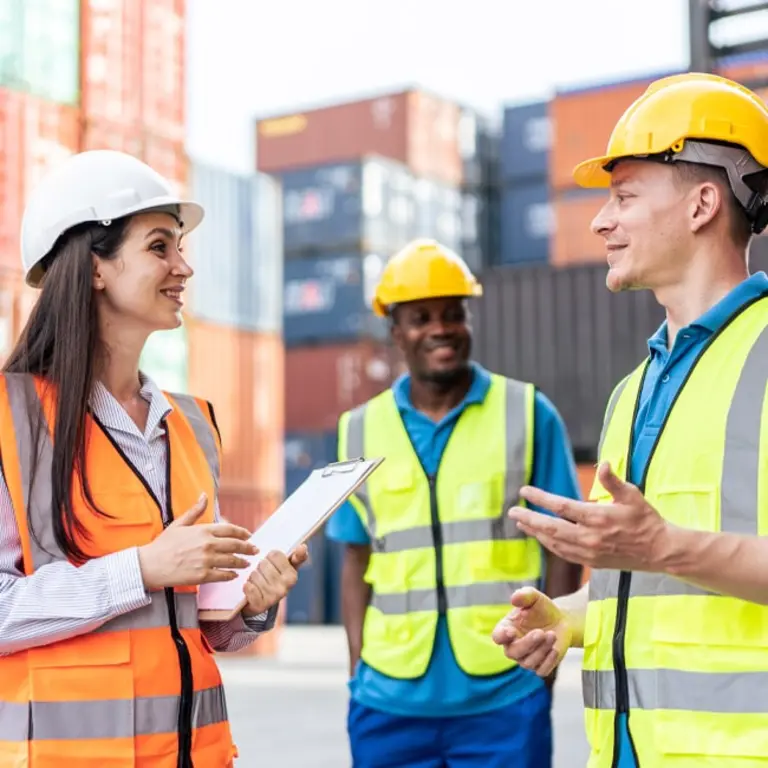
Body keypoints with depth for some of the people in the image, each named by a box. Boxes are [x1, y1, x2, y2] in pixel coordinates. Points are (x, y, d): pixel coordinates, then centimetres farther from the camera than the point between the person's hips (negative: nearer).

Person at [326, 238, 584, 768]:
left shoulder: (529, 415, 1)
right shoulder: (362, 430, 7)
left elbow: (563, 548, 3)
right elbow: (357, 561, 11)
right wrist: (357, 669, 4)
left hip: (506, 696, -2)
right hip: (390, 702, 2)